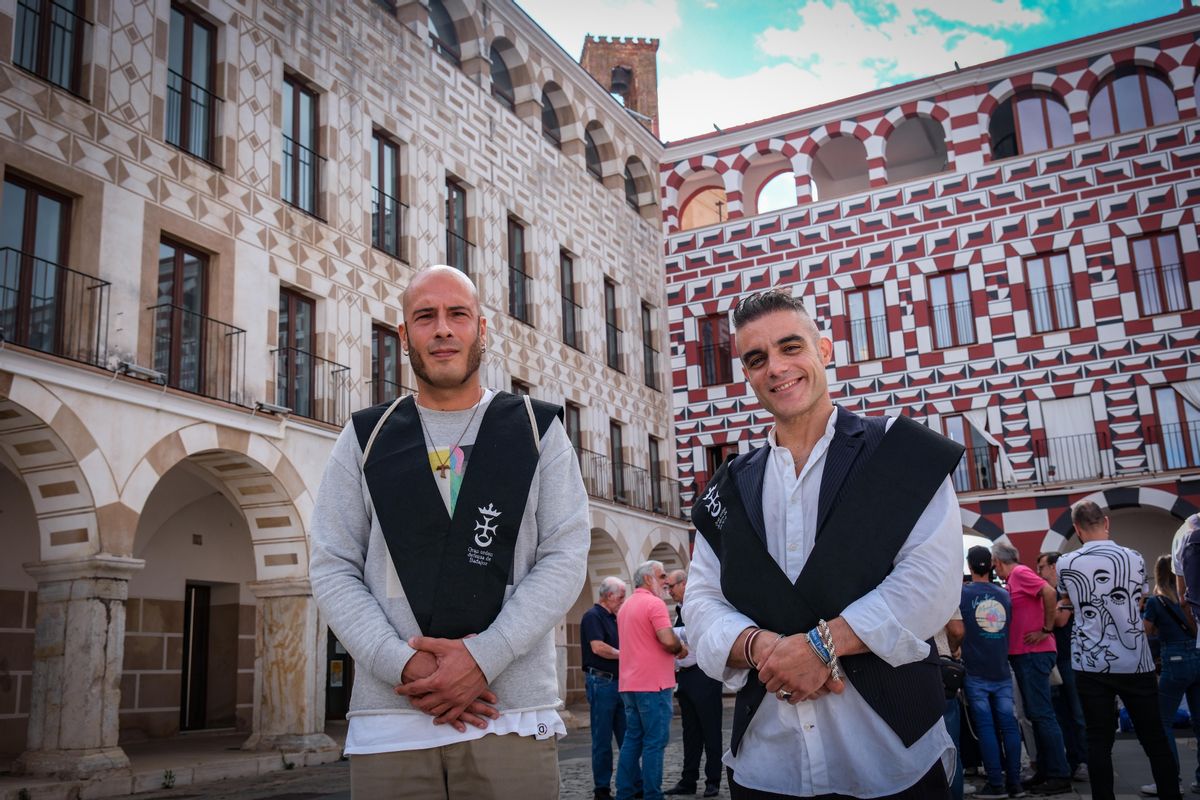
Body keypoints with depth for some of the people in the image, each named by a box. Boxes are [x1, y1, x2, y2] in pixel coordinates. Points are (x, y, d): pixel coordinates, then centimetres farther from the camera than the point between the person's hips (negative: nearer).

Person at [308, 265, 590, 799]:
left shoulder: (538, 430, 6)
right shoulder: (365, 439, 9)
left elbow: (565, 557, -1)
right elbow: (333, 569, 4)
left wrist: (484, 657, -13)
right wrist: (402, 664, -11)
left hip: (512, 719, -1)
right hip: (386, 722, 1)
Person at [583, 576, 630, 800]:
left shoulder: (612, 618, 18)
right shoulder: (593, 616, -9)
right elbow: (598, 647, -19)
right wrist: (624, 654, -8)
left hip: (618, 682, 9)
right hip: (601, 681, -8)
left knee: (626, 737, 9)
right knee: (602, 739, -1)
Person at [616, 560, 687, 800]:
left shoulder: (625, 606, 16)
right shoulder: (654, 603, -12)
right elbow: (668, 640, -22)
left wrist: (673, 648, 20)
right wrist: (681, 649, -1)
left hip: (629, 683, 8)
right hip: (652, 683, -8)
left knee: (632, 738, 13)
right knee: (655, 741, -4)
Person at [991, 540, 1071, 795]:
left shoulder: (1020, 573, -9)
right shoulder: (1012, 580, 17)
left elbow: (1050, 592, -22)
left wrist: (1047, 630, -18)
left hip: (1033, 653, -10)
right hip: (1022, 654, 10)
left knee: (1042, 714, -8)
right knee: (1035, 714, 12)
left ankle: (1060, 776, -4)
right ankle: (1045, 771, 18)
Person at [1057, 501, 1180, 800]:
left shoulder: (1066, 564, -2)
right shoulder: (1134, 559, 1)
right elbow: (1139, 603, 16)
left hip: (1090, 664, 0)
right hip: (1135, 663, 0)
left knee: (1099, 741, 3)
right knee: (1155, 740, 7)